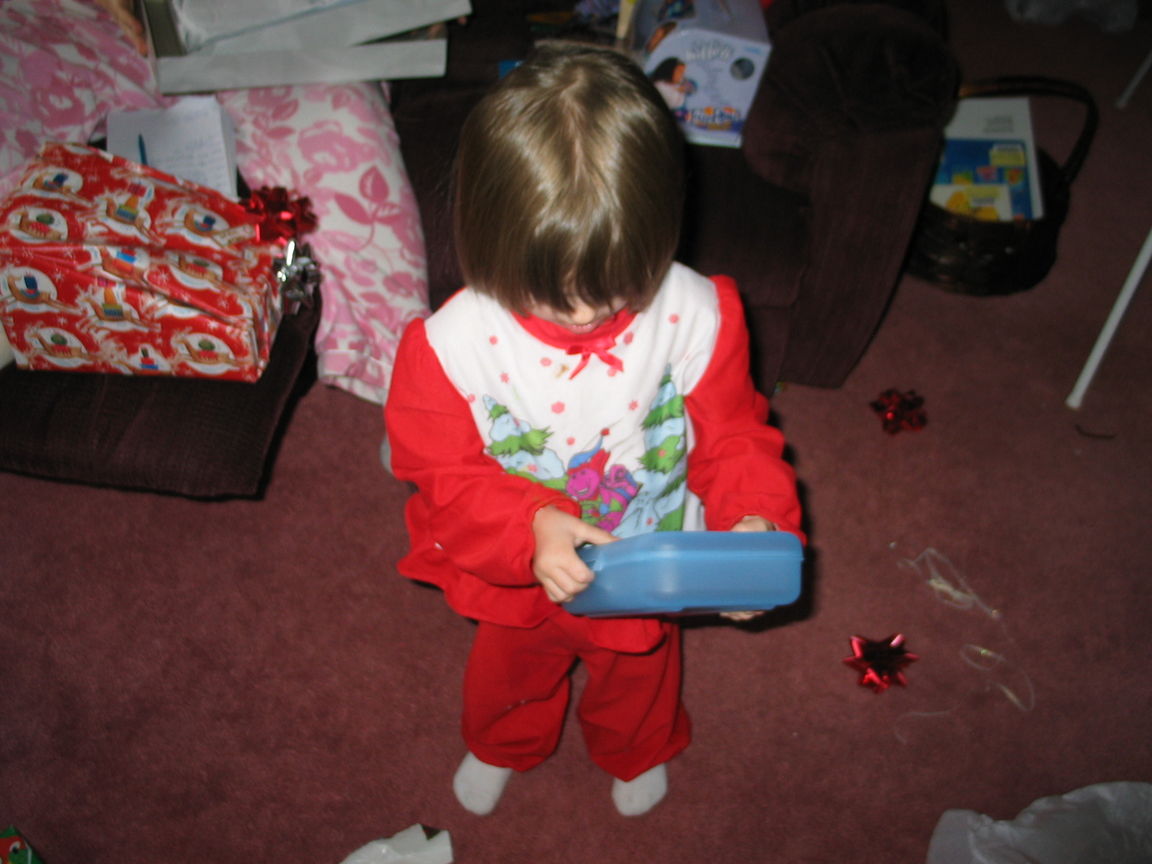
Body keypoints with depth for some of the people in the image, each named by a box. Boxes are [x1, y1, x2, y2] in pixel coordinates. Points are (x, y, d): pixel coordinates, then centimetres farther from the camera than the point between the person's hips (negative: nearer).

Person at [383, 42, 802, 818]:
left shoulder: (695, 314, -28)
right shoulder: (454, 343, -31)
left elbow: (732, 435, -16)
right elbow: (445, 472, -22)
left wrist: (755, 520, -35)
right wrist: (531, 530, -39)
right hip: (517, 582, 0)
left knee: (639, 672, 33)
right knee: (510, 671, 33)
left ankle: (638, 752, 70)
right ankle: (503, 748, 70)